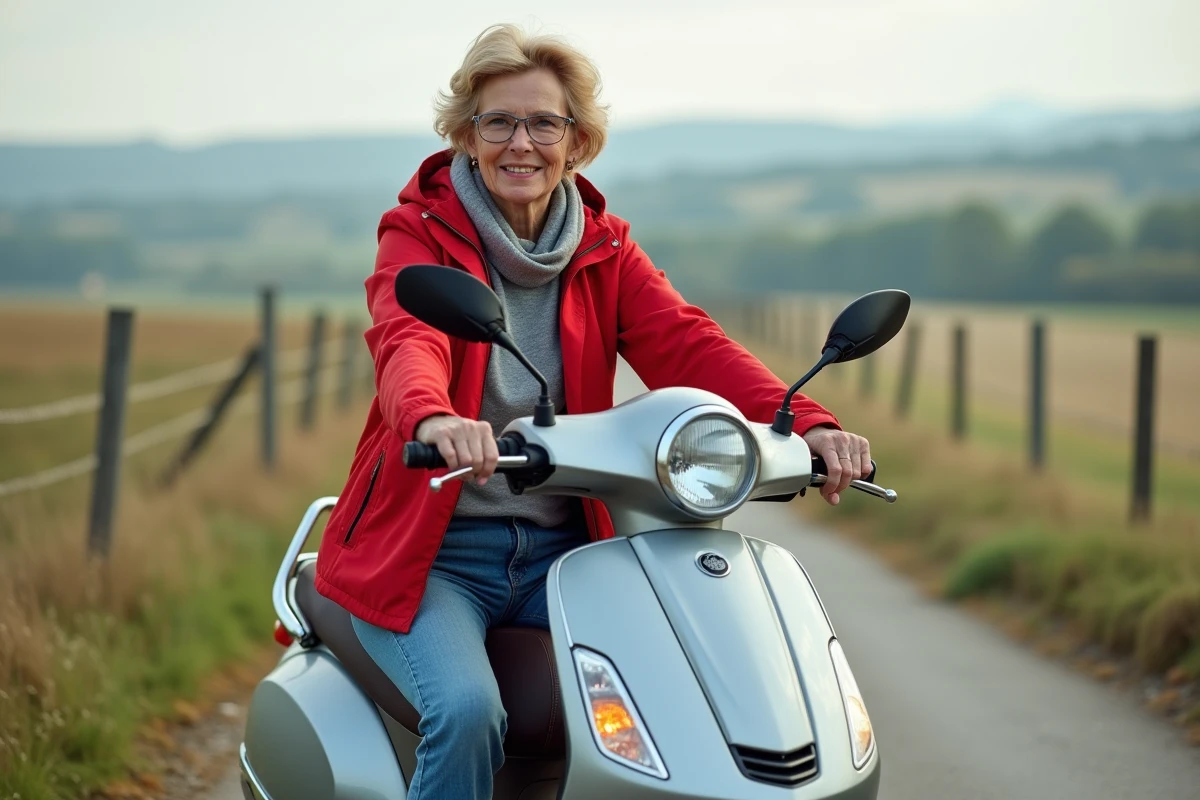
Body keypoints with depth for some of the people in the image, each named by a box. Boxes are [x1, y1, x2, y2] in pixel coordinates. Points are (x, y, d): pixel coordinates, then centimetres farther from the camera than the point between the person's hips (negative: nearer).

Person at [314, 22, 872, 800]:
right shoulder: (419, 232, -3)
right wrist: (432, 418, -50)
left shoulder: (603, 248, 9)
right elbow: (407, 341, -25)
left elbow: (686, 344, -8)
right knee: (467, 710, -28)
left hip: (561, 551, 4)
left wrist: (808, 423, -28)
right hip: (434, 550, -4)